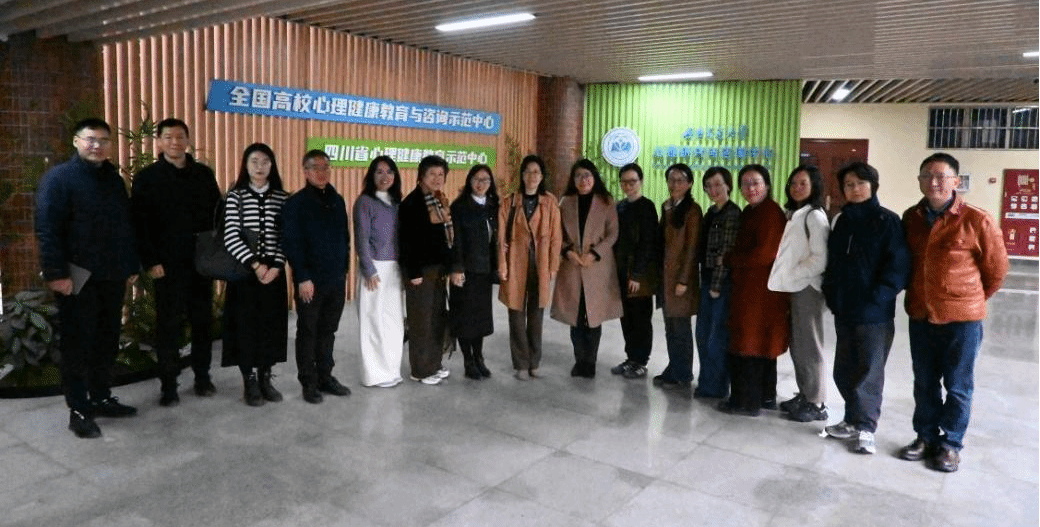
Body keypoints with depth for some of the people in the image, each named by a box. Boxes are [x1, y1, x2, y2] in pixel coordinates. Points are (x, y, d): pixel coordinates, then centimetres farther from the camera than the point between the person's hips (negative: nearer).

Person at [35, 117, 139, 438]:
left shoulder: (114, 179, 13)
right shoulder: (58, 178, -7)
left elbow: (125, 226, 15)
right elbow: (47, 229, -13)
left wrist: (130, 266, 12)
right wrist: (56, 273, -19)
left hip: (112, 276, 6)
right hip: (79, 278, -6)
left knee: (107, 341, 13)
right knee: (78, 344, 1)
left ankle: (101, 399, 26)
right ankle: (78, 410, 9)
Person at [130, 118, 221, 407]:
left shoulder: (204, 174, 8)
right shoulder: (147, 177, -1)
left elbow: (217, 214, 10)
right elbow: (139, 223, -4)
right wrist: (150, 261, -11)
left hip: (202, 261, 3)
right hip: (168, 264, -3)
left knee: (203, 319, 10)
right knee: (169, 323, 3)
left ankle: (202, 375, 23)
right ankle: (168, 383, 14)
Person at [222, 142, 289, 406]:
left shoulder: (282, 198, 4)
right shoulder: (235, 195, -1)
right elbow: (230, 236, -9)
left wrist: (276, 267, -11)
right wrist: (256, 265, -14)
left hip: (274, 270, 2)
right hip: (244, 269, -2)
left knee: (271, 323, 6)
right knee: (245, 323, 2)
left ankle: (265, 379, 18)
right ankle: (249, 382, 13)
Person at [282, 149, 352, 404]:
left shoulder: (337, 201, 10)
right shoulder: (295, 203, -7)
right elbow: (291, 243, -11)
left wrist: (344, 269, 10)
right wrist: (302, 278, -16)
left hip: (336, 279, 5)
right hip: (310, 280, -5)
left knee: (328, 331, 13)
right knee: (307, 332, 6)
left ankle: (325, 377, 24)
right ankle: (309, 383, 15)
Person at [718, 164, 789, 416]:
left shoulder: (771, 212, -15)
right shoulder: (750, 212, 13)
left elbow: (764, 254, -21)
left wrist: (729, 260, -9)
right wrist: (733, 260, 0)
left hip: (760, 289, -9)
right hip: (749, 287, 9)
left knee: (748, 345, -1)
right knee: (761, 343, 16)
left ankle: (746, 401, 9)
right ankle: (765, 396, 28)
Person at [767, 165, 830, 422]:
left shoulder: (815, 216, -11)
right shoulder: (793, 214, 12)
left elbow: (820, 259, -18)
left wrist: (791, 276, -14)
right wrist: (784, 278, 3)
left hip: (807, 287, -7)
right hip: (793, 287, 7)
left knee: (808, 345, 0)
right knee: (796, 345, 12)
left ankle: (816, 403, 10)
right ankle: (804, 395, 23)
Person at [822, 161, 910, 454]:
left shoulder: (887, 221, -7)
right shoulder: (843, 221, 11)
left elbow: (898, 265, -13)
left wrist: (877, 298, -17)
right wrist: (831, 294, 6)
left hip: (874, 313, -6)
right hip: (844, 311, 6)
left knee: (869, 371, 2)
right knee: (844, 370, 13)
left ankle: (866, 429, 14)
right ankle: (853, 421, 28)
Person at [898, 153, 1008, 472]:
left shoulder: (976, 220, -12)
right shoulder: (911, 218, 1)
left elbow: (996, 269, -1)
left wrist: (970, 299, 9)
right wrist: (919, 295, 13)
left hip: (962, 318, -4)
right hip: (920, 315, 4)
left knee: (958, 386, 8)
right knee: (924, 383, 14)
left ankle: (951, 444, 22)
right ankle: (926, 437, 29)